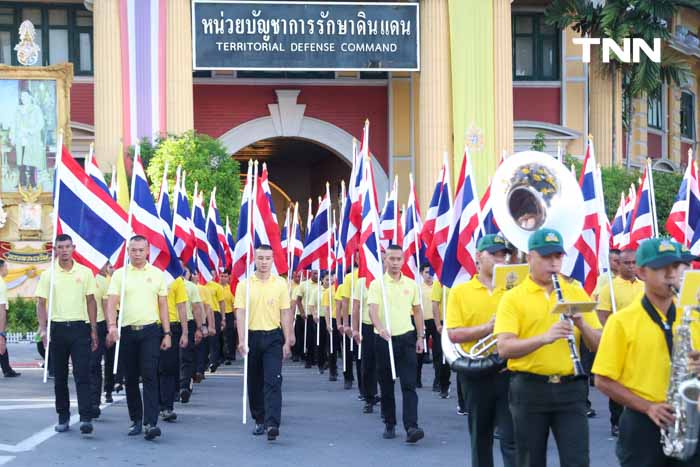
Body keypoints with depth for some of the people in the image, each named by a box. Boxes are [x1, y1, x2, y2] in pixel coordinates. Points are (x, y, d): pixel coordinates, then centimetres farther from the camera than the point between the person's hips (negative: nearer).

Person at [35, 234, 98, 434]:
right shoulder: (48, 274, 4)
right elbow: (41, 303, 3)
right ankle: (63, 417, 17)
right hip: (57, 328, 1)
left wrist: (94, 330, 3)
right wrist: (43, 329, -10)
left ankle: (86, 418, -13)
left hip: (79, 328, -1)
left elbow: (91, 302, 7)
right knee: (59, 377, 8)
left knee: (83, 375, -9)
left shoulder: (85, 273, 4)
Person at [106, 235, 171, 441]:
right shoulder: (119, 274, 5)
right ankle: (136, 420, 19)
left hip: (150, 331, -1)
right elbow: (112, 302, -4)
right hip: (127, 331, 1)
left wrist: (167, 333, 4)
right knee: (131, 378, 8)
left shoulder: (157, 274, 6)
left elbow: (163, 305, 9)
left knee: (149, 376, -11)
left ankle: (150, 423, -16)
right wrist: (112, 325, -21)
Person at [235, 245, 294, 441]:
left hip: (273, 337, -1)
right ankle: (260, 420, 24)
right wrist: (242, 340, -12)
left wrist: (287, 341, 0)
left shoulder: (280, 284, 2)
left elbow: (285, 314, 4)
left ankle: (273, 424, -18)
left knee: (273, 381, -11)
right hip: (252, 336, 1)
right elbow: (240, 313, -3)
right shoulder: (245, 284, 1)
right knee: (254, 382, 10)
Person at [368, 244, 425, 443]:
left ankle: (411, 427, -17)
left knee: (409, 384, -9)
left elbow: (417, 311, 16)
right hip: (383, 339, -1)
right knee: (386, 385, 7)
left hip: (406, 338, 1)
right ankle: (389, 425, 20)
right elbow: (373, 309, -15)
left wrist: (420, 337, 11)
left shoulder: (411, 284, 7)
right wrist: (380, 328, -33)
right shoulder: (377, 284, -2)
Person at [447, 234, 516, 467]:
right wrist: (487, 328, -17)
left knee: (511, 437, -4)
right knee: (480, 436, 13)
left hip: (508, 371, 0)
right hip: (476, 373, 0)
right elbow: (453, 334, -6)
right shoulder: (460, 292, 2)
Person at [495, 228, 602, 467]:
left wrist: (581, 324, -15)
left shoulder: (576, 293, 8)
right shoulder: (513, 297, 0)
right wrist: (544, 338, -26)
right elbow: (504, 348, -12)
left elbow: (599, 344, 5)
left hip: (570, 388, 1)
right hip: (529, 389, -1)